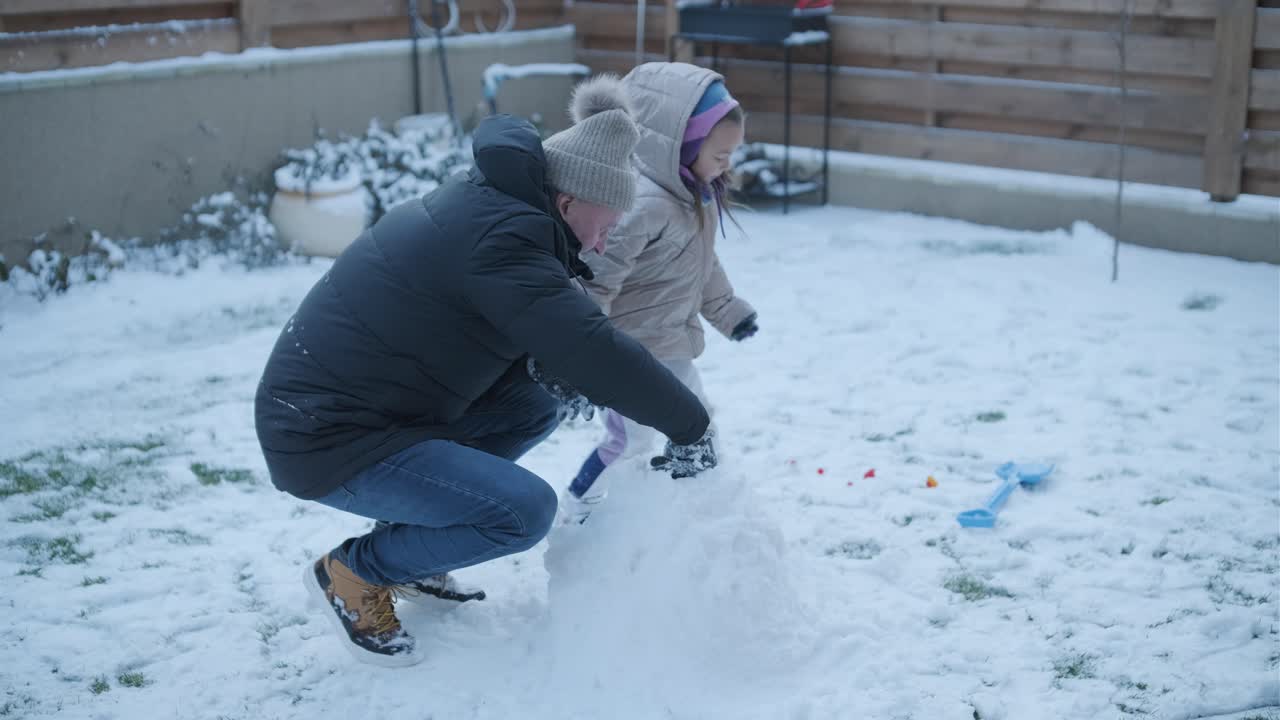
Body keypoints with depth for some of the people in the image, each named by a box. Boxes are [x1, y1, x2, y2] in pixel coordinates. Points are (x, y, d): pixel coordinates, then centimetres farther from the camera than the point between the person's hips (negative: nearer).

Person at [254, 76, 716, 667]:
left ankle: (412, 537, 15)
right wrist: (690, 425, -19)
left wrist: (557, 373, -3)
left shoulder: (485, 206, 6)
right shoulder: (497, 238, -23)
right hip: (329, 441, -10)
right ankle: (354, 573, 1)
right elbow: (592, 348, -29)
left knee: (543, 398, 9)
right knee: (525, 510, -18)